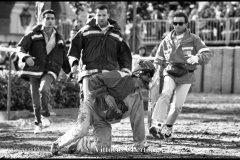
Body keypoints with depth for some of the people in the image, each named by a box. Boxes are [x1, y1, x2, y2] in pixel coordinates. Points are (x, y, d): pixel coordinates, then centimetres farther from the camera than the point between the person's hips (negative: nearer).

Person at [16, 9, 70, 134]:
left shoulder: (58, 38, 14)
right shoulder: (33, 35, 2)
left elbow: (64, 58, 23)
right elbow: (20, 48, -7)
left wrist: (71, 71, 16)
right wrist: (25, 57, -27)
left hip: (50, 71, 0)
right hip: (34, 70, 0)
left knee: (44, 88, -31)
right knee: (36, 100, 1)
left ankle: (45, 115, -16)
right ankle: (38, 123, 24)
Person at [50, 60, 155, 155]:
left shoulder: (139, 98, 1)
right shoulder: (121, 78, -17)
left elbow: (137, 122, 8)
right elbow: (94, 80, -17)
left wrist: (140, 145, 6)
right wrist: (105, 96, -26)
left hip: (103, 121, 6)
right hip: (92, 106, -6)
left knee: (103, 148, -9)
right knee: (81, 131, -30)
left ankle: (79, 145, 18)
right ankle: (58, 144, -5)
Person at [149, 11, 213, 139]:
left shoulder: (193, 39, -1)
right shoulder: (167, 40, 9)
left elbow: (208, 53, -12)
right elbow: (159, 60, 20)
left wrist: (197, 58, -33)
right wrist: (158, 74, 5)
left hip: (186, 76, -1)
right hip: (170, 73, 1)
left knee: (177, 105, -3)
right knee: (165, 94, -26)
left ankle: (167, 127, 22)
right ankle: (156, 124, -41)